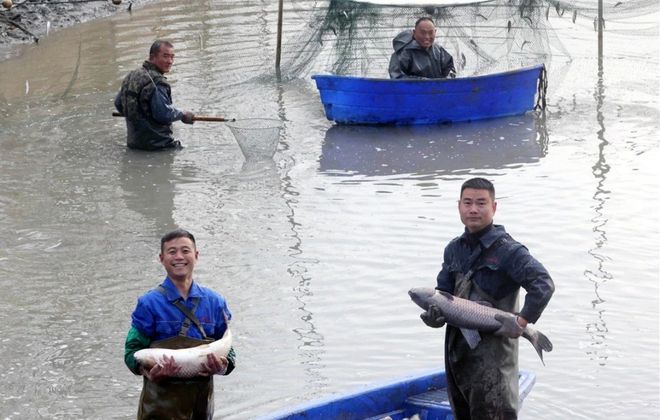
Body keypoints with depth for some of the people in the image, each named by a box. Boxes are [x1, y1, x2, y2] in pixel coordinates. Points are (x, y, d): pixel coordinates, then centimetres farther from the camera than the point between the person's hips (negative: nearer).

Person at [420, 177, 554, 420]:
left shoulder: (507, 250, -11)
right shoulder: (454, 249, 11)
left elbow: (543, 285, -20)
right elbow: (443, 291, 14)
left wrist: (522, 321, -24)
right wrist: (434, 314, -6)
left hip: (493, 348, -7)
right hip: (457, 346, 7)